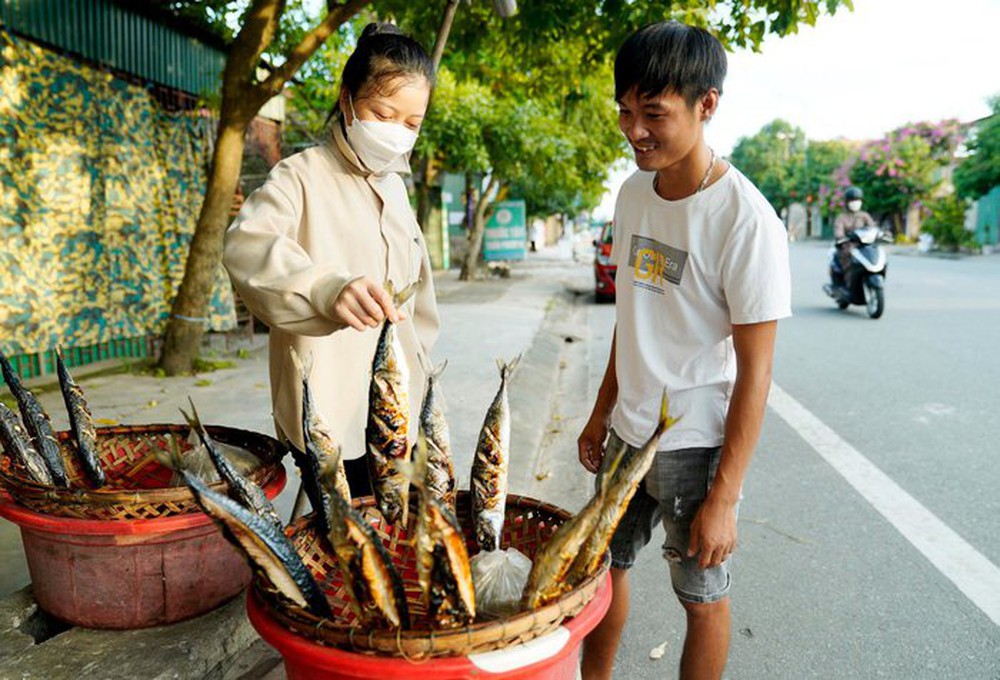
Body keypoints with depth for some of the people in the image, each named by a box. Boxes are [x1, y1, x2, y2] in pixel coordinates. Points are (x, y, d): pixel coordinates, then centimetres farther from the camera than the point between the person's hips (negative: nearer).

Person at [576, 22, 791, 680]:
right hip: (628, 432, 7)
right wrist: (603, 413, 15)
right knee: (604, 565, 18)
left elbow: (755, 371, -17)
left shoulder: (746, 219, -19)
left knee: (703, 596, 10)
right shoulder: (633, 193, 2)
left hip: (698, 445, -6)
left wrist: (724, 497, -16)